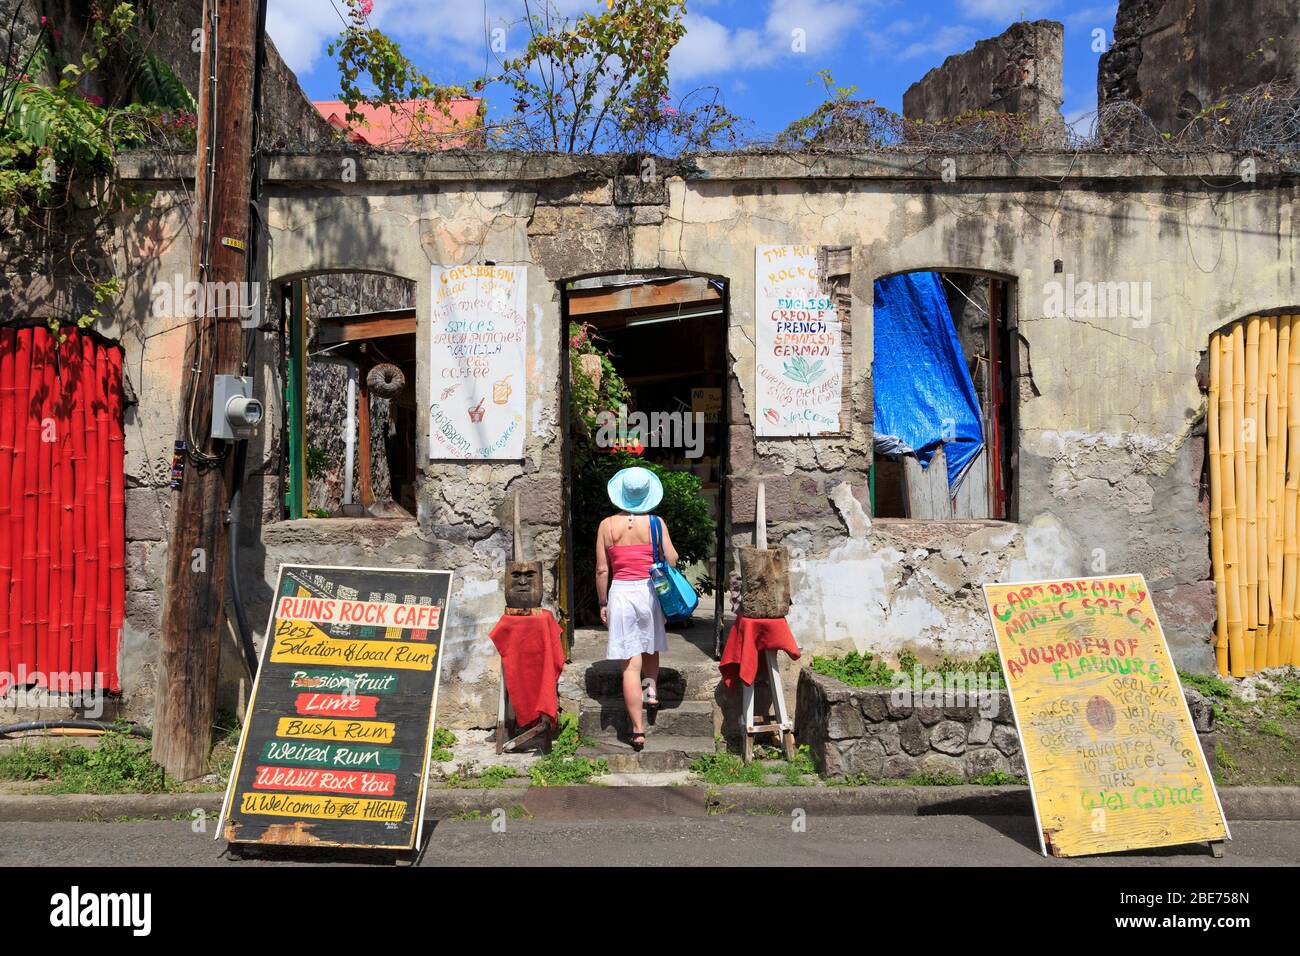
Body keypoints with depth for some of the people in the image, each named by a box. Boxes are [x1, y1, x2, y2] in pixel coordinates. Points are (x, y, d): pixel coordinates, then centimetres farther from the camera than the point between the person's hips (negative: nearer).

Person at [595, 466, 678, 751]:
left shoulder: (607, 525, -1)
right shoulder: (656, 523, -3)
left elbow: (602, 570, 0)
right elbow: (672, 560, -4)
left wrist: (603, 603, 9)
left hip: (620, 594, -1)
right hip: (650, 591, 1)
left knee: (630, 664, 1)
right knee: (650, 648, 31)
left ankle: (638, 730, 1)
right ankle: (651, 688, 12)